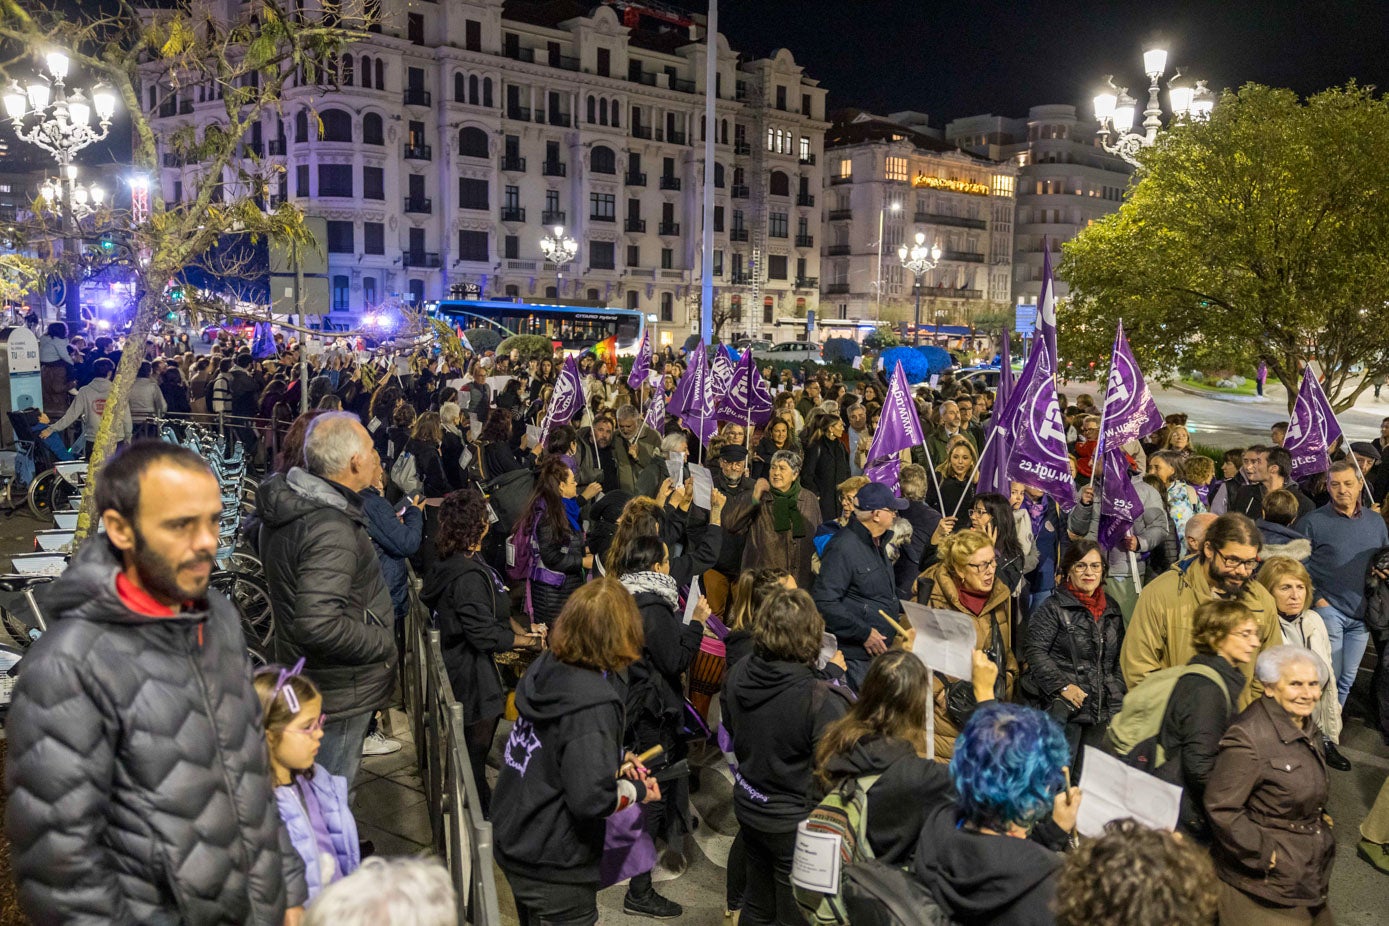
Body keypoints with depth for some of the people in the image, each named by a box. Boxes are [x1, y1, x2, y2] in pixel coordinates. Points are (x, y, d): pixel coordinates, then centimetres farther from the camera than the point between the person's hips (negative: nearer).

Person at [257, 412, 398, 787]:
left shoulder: (288, 500, 1)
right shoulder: (331, 531, -30)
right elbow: (318, 624, -37)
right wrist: (384, 643, -21)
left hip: (304, 678, 9)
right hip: (340, 690, -9)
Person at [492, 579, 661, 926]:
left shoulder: (545, 669, -4)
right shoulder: (593, 704, -28)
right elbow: (591, 799, -30)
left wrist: (613, 763, 2)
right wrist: (637, 790, -12)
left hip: (513, 844, 8)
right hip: (555, 870, -7)